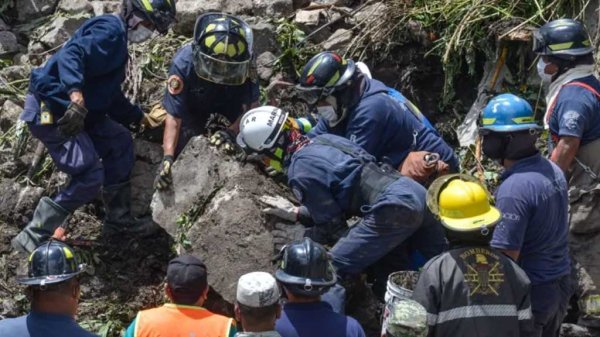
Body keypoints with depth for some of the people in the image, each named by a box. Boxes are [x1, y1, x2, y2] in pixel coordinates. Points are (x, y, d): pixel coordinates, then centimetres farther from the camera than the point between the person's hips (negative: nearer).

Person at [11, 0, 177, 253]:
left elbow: (111, 95, 29)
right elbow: (71, 55, -30)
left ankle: (118, 219, 23)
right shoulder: (110, 30, -13)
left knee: (120, 143, 15)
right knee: (90, 177, -13)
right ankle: (33, 238, -7)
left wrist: (140, 118, 33)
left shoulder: (119, 41, 20)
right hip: (49, 110, -11)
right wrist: (77, 97, -44)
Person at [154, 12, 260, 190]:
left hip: (231, 99, 1)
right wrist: (168, 158, -49)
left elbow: (251, 106, -33)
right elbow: (173, 117, -36)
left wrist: (232, 131, -53)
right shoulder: (184, 64, -40)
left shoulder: (244, 62, -37)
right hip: (195, 104, -1)